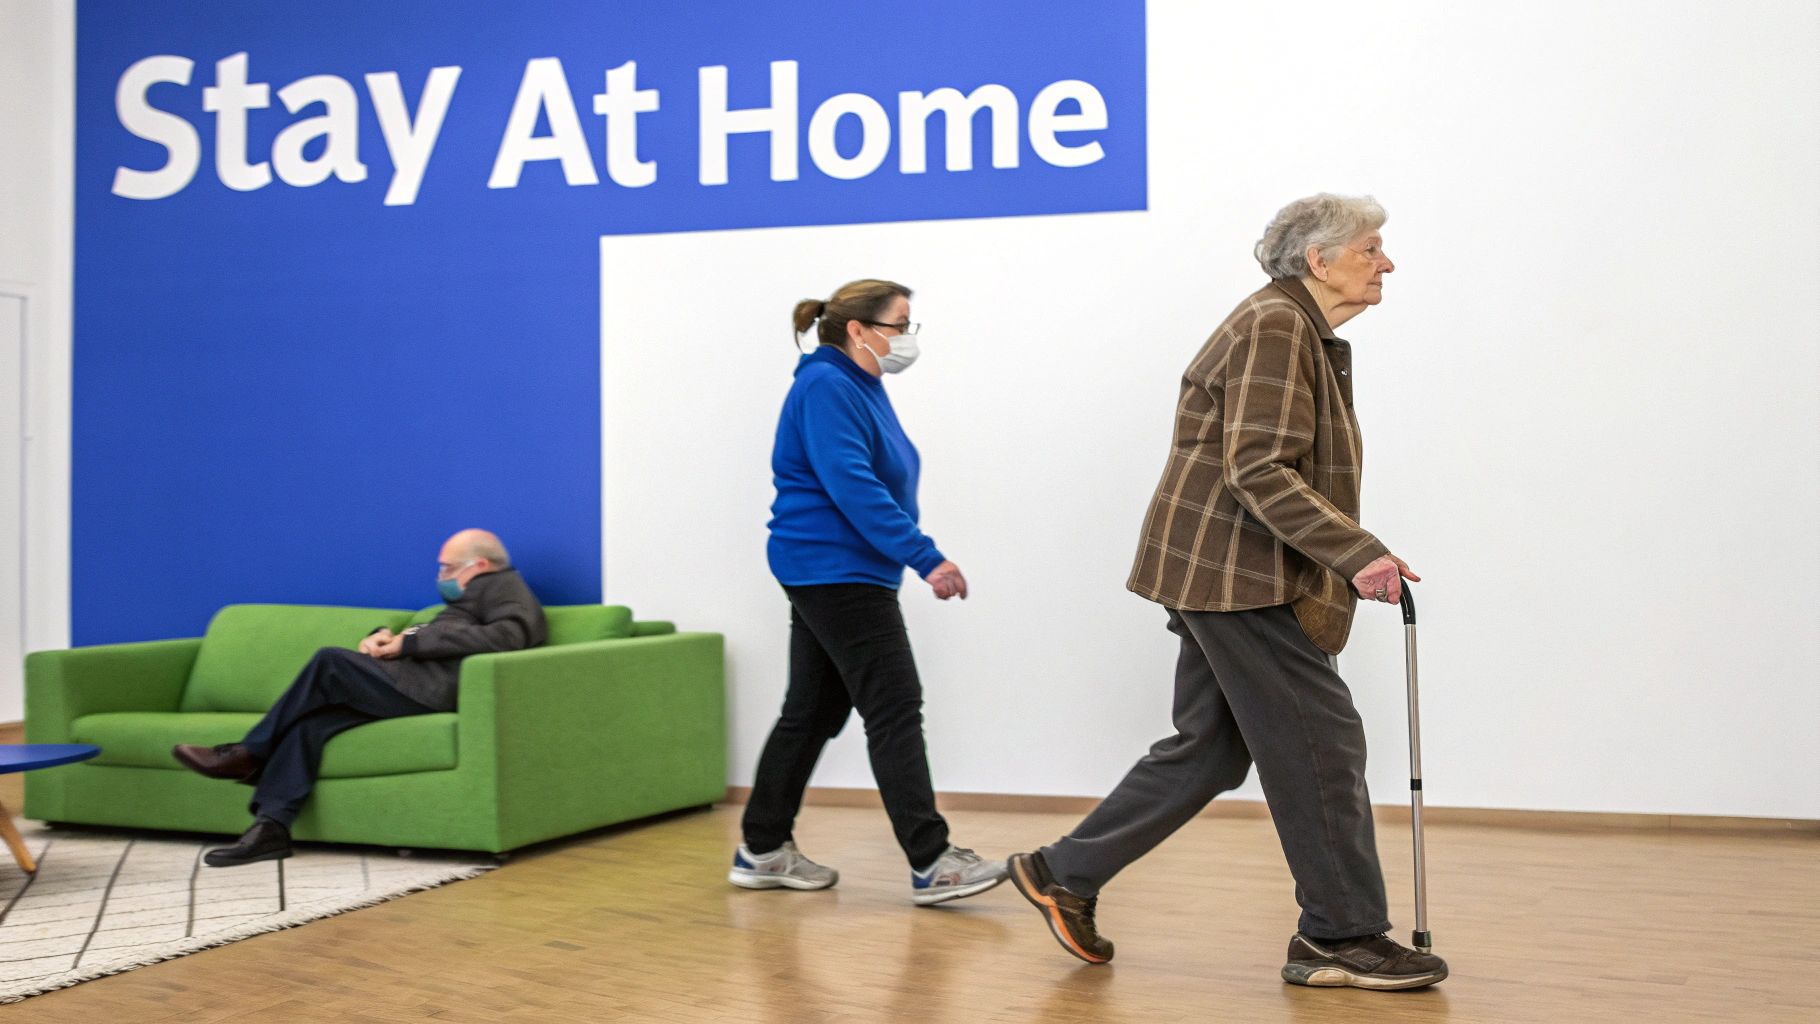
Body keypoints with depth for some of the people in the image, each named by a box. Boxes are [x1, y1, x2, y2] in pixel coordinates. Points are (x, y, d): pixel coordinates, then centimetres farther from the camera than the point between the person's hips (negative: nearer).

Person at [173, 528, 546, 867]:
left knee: (330, 660, -17)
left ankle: (249, 755, -7)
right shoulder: (468, 599, 34)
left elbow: (507, 636, -17)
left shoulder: (503, 585, 4)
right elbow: (417, 636, 32)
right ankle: (271, 826, -15)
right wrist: (383, 636, 5)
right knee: (309, 721, -8)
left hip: (430, 686, -9)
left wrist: (410, 642, -13)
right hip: (409, 681, 9)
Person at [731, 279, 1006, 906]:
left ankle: (763, 851, 19)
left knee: (813, 711, 12)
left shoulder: (860, 387, 17)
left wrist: (916, 557, 22)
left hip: (832, 576, 10)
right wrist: (925, 557, -27)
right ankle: (930, 863, -7)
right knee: (895, 708, -10)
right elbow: (850, 484, -24)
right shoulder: (825, 386, -15)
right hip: (835, 572, -10)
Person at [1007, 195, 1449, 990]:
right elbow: (1258, 469, -22)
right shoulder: (1275, 326, -13)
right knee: (1321, 740, -5)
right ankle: (1341, 935, 6)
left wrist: (1352, 556, 20)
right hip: (1234, 573, -11)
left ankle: (1066, 873, 18)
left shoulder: (1302, 333, 21)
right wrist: (1358, 552, -25)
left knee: (1209, 748, 12)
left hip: (1226, 571, 11)